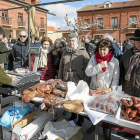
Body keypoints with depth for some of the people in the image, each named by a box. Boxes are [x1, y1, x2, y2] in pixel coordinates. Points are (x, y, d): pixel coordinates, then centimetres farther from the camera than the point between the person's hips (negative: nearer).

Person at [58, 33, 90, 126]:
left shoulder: (82, 51, -3)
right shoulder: (65, 51, 12)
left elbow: (87, 66, -5)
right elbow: (61, 65, 17)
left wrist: (85, 79, -11)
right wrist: (60, 78, 13)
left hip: (79, 80, -5)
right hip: (67, 80, 5)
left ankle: (81, 118, 24)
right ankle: (73, 115, 36)